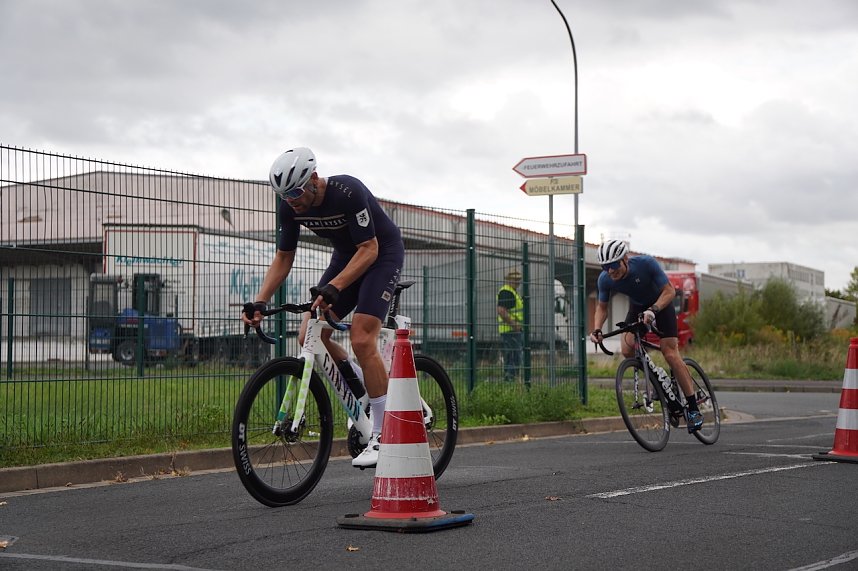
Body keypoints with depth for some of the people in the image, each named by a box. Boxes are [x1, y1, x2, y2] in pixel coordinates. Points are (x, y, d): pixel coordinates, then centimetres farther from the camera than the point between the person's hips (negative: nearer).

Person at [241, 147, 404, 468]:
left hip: (382, 253, -7)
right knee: (309, 338, -8)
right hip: (347, 256, 7)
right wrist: (260, 302, -16)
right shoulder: (291, 207, -13)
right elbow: (283, 258, -4)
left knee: (361, 339, -21)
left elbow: (369, 249, -31)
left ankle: (383, 435, -13)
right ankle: (363, 393, 13)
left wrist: (333, 288, -42)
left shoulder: (348, 192, -32)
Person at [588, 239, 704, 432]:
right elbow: (602, 307, -8)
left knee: (670, 353, -15)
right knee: (627, 350, -21)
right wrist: (597, 330, -27)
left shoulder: (646, 263, -35)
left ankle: (693, 409, -9)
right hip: (637, 307, 3)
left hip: (661, 303, -3)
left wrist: (653, 310, -46)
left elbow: (669, 291, -29)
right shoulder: (605, 280, -24)